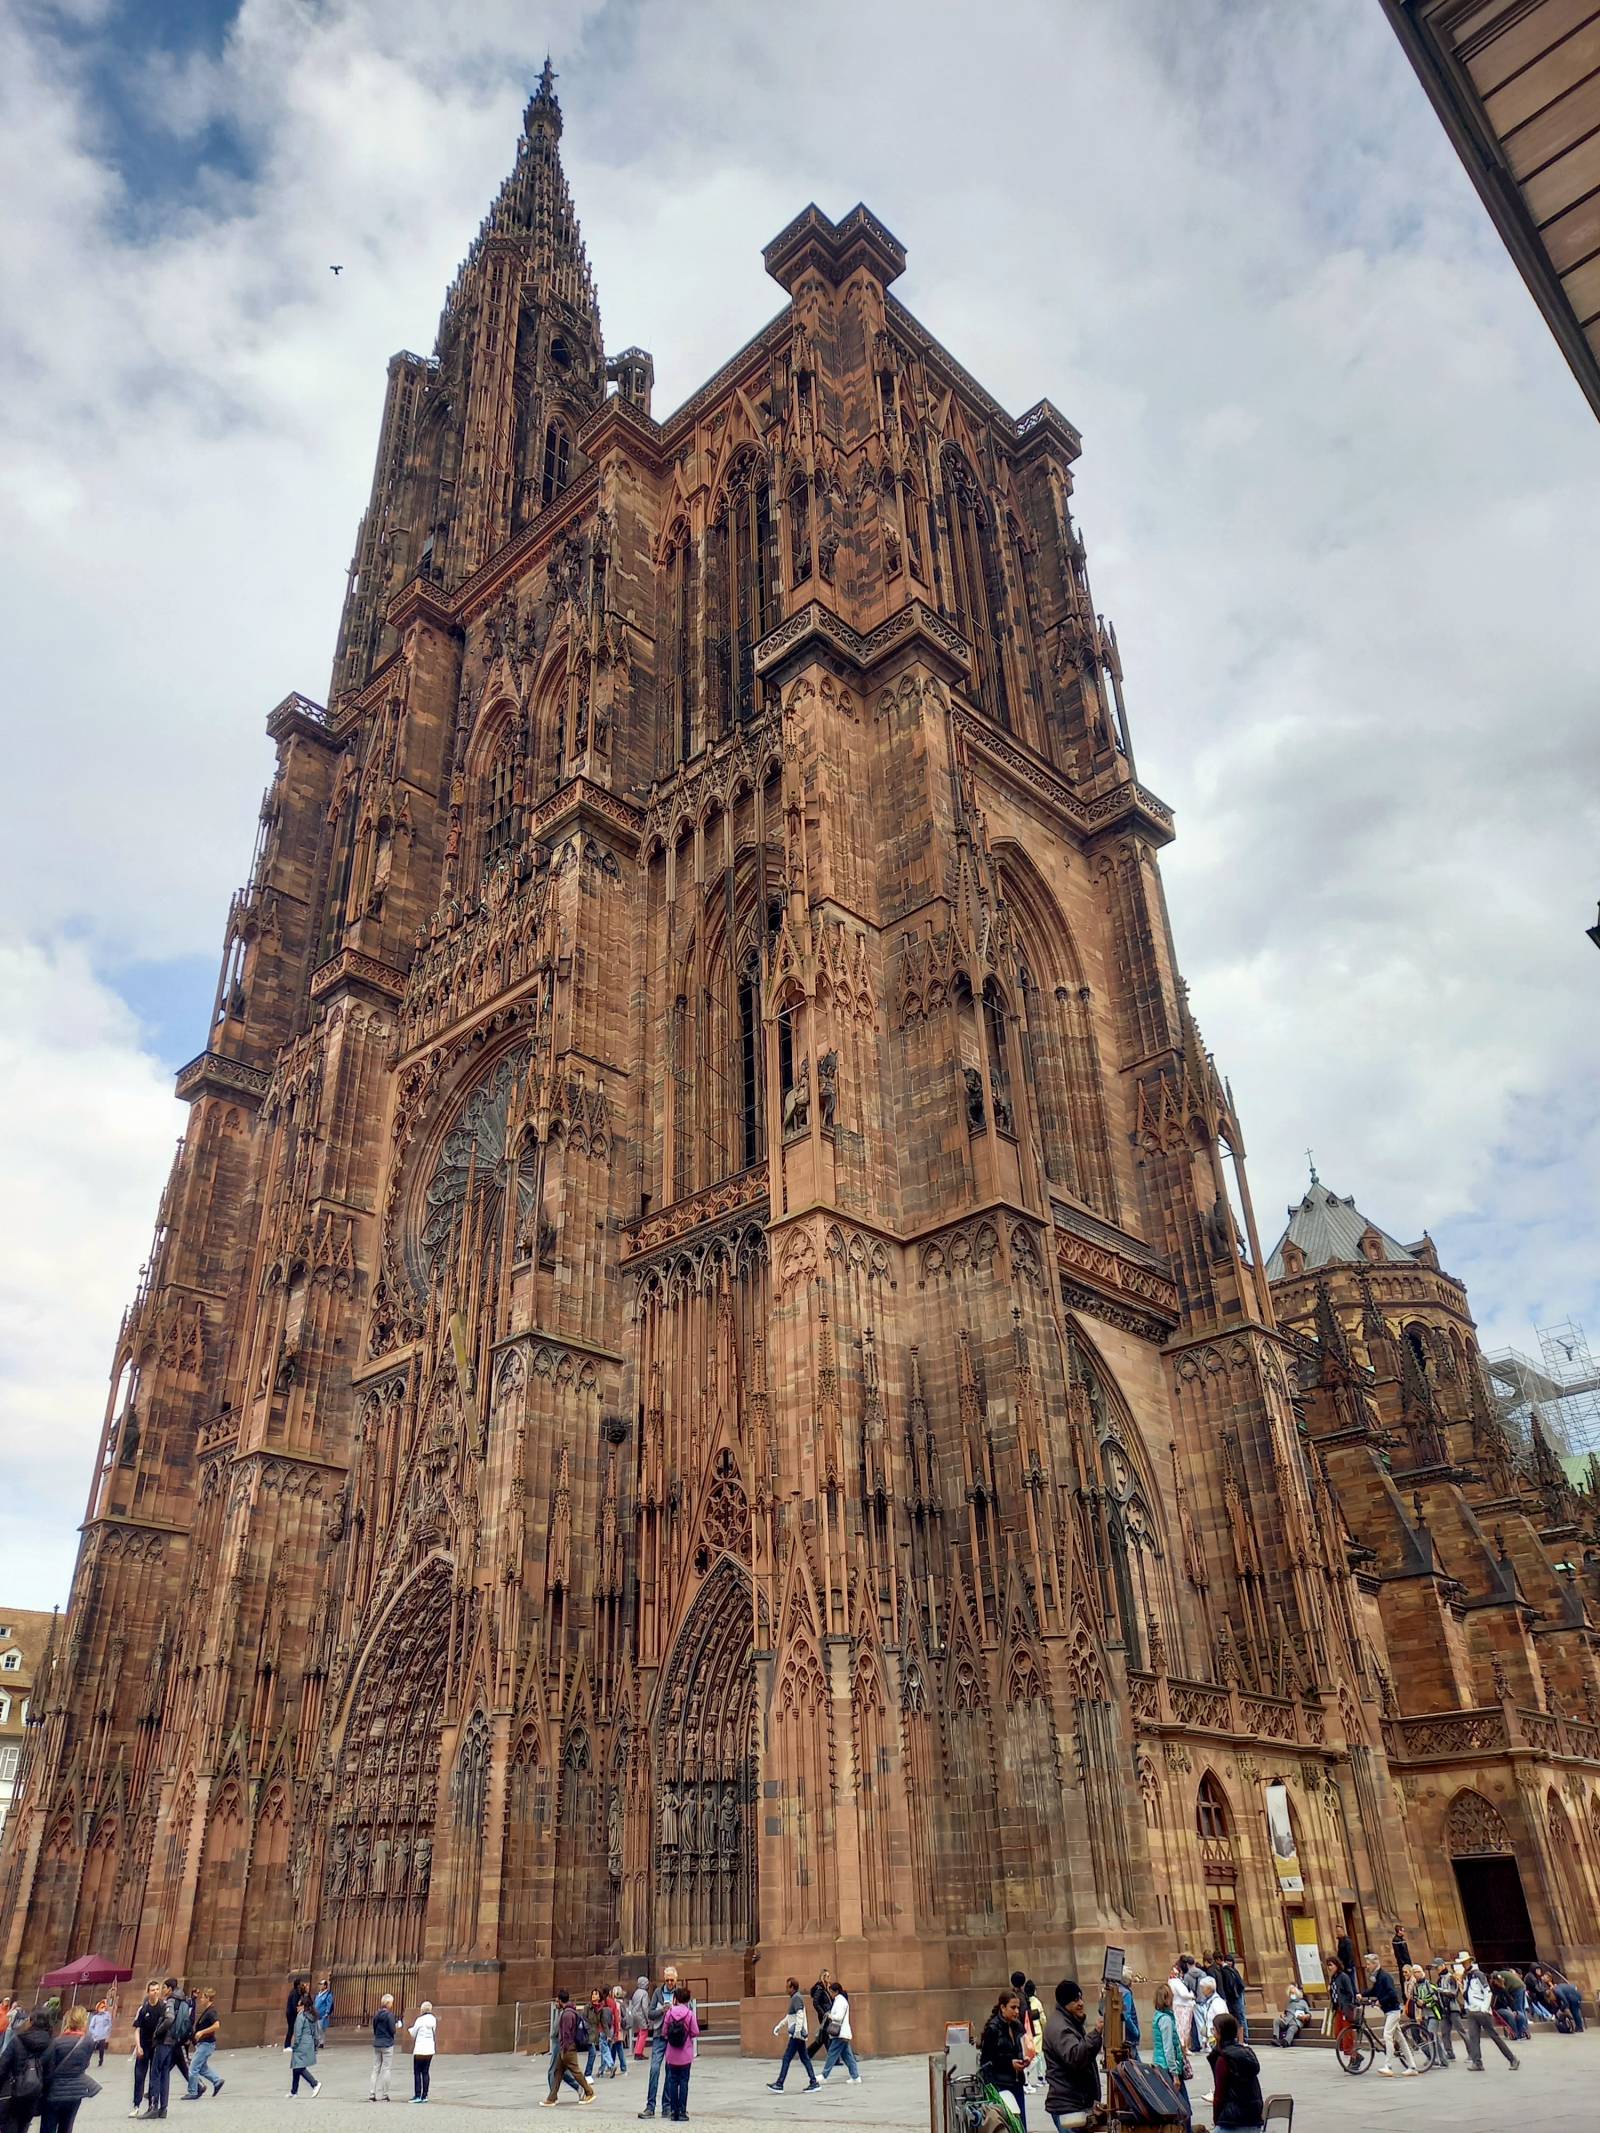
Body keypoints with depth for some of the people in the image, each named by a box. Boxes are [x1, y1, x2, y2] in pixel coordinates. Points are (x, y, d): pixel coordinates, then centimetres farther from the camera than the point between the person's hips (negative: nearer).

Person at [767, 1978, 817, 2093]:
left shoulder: (797, 1998, -14)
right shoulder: (795, 1998, 16)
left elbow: (800, 2016, -24)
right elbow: (789, 2016, 27)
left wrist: (797, 2032, -30)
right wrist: (779, 2026, 27)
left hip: (797, 2035, -10)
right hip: (798, 2034, 10)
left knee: (787, 2058, -7)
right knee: (804, 2058, 11)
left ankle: (779, 2084, -5)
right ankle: (814, 2082, 11)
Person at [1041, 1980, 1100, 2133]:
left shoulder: (1072, 2022, 15)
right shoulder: (1058, 2027, -18)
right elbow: (1075, 2057, -32)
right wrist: (1096, 2032, -40)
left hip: (1080, 2101, 10)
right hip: (1068, 2105, -10)